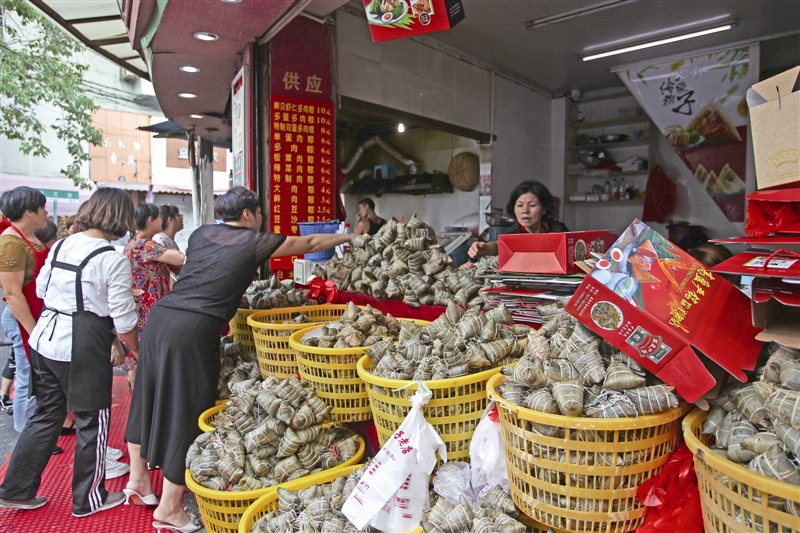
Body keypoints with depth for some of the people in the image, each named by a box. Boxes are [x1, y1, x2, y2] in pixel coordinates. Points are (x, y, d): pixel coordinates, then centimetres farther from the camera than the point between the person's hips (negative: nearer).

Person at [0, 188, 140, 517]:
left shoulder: (60, 245, 4)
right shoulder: (113, 260, -17)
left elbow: (41, 288, 17)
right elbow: (124, 320, -15)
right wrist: (137, 350, 1)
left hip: (44, 338, 7)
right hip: (82, 347, -7)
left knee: (46, 415, 21)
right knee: (92, 420, 10)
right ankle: (88, 499, 25)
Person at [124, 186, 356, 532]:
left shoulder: (200, 234, 15)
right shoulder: (253, 242, 1)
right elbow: (309, 244, 10)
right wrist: (348, 237, 25)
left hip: (159, 317, 8)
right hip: (192, 329, -7)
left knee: (148, 399, 20)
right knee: (185, 413, 3)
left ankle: (138, 478, 37)